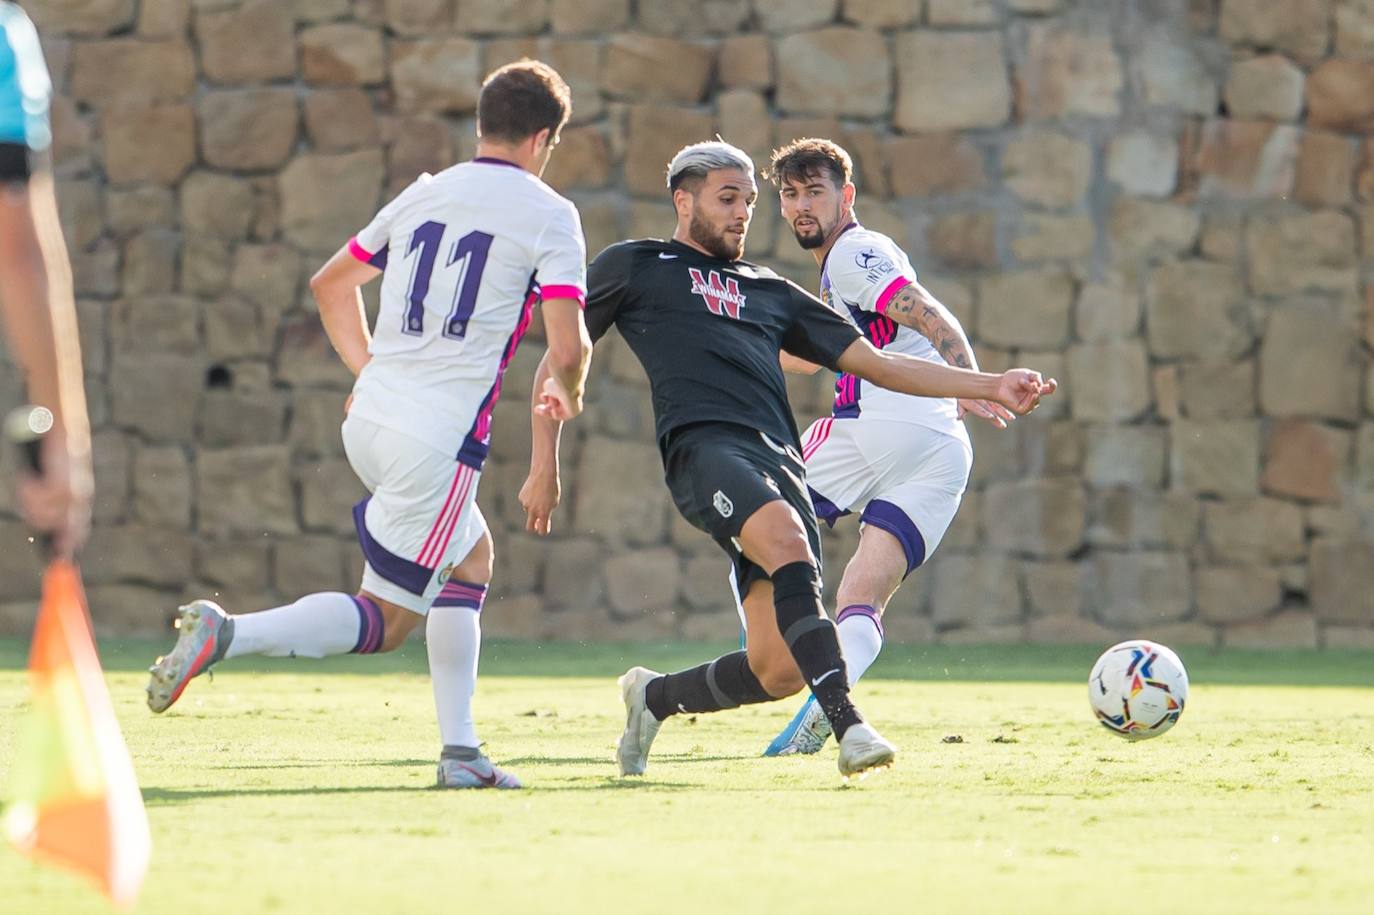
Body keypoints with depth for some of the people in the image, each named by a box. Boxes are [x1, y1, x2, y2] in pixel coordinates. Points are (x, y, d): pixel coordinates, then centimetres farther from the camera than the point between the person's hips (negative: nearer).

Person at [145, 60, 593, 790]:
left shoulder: (424, 195, 15)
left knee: (471, 558, 25)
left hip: (369, 423, 7)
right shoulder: (547, 214, -3)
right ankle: (227, 635, -21)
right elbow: (567, 347, -10)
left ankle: (460, 750, 18)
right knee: (385, 621, 0)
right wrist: (563, 390, 12)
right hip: (440, 441, -7)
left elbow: (330, 283, 26)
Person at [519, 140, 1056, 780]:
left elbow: (877, 365, 28)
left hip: (780, 464, 5)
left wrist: (990, 387, 18)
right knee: (789, 542, -36)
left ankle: (654, 697, 18)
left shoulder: (771, 292, 32)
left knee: (780, 670, -10)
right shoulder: (633, 267, 20)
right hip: (704, 444, -5)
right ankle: (849, 726, -44)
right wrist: (544, 467, 12)